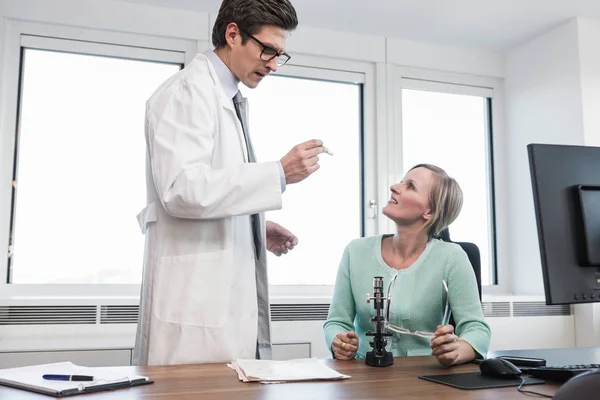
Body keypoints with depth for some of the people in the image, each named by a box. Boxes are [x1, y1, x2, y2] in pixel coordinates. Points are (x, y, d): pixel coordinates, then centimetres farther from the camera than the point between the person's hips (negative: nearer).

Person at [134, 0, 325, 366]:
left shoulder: (231, 100, 18)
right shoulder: (187, 91, -9)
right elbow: (182, 188, -22)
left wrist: (256, 229, 11)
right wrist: (280, 173, -20)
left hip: (232, 292, 9)